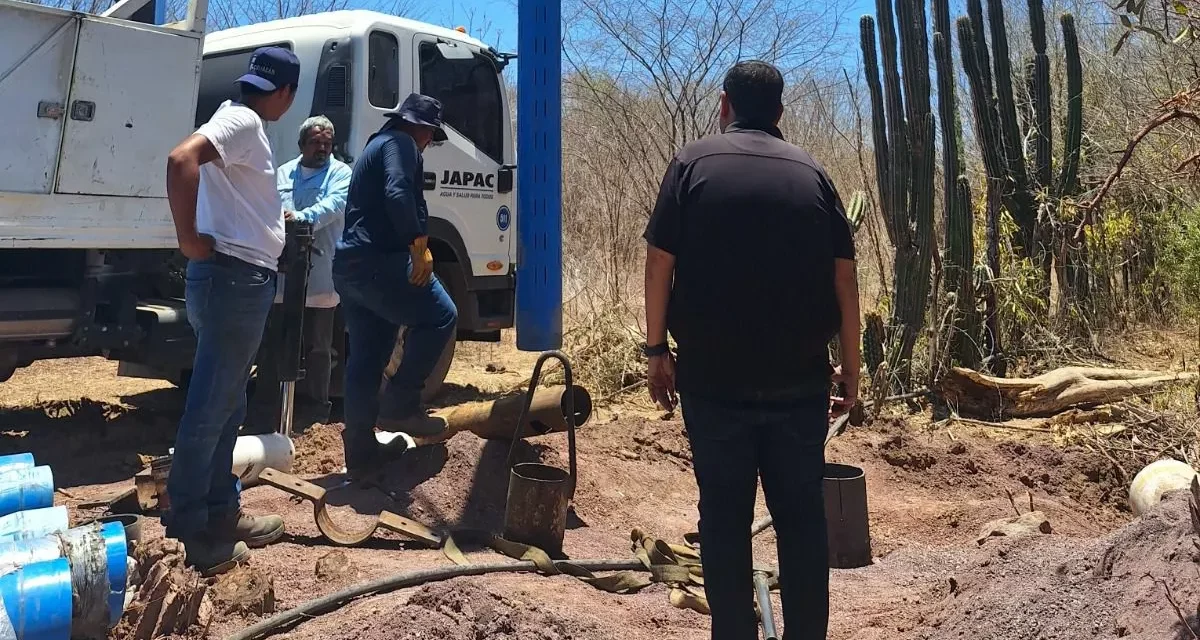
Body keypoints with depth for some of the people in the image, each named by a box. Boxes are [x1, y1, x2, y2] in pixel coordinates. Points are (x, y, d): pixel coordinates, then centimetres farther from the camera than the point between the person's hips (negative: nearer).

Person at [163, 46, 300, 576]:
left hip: (242, 279, 10)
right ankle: (186, 532, 3)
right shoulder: (242, 120, -12)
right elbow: (182, 159, -30)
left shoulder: (246, 125, 17)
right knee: (208, 408, -5)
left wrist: (280, 221, 39)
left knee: (226, 405, 15)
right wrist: (189, 240, -24)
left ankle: (221, 512, 26)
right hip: (233, 278, -10)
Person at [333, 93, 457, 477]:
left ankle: (360, 452, 14)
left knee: (365, 360, 10)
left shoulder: (376, 146, 29)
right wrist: (419, 245, -20)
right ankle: (400, 404, -1)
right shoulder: (401, 144, -2)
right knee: (440, 317, 2)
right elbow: (398, 195, -21)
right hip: (379, 262, -10)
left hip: (350, 265, 10)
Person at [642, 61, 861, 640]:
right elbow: (844, 276, 4)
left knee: (724, 517, 7)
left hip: (713, 376, -2)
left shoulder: (693, 164, 2)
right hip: (800, 379, 2)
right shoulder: (811, 173, 8)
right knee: (802, 516, 10)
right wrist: (851, 366, 10)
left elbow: (660, 263, -5)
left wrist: (657, 350, 2)